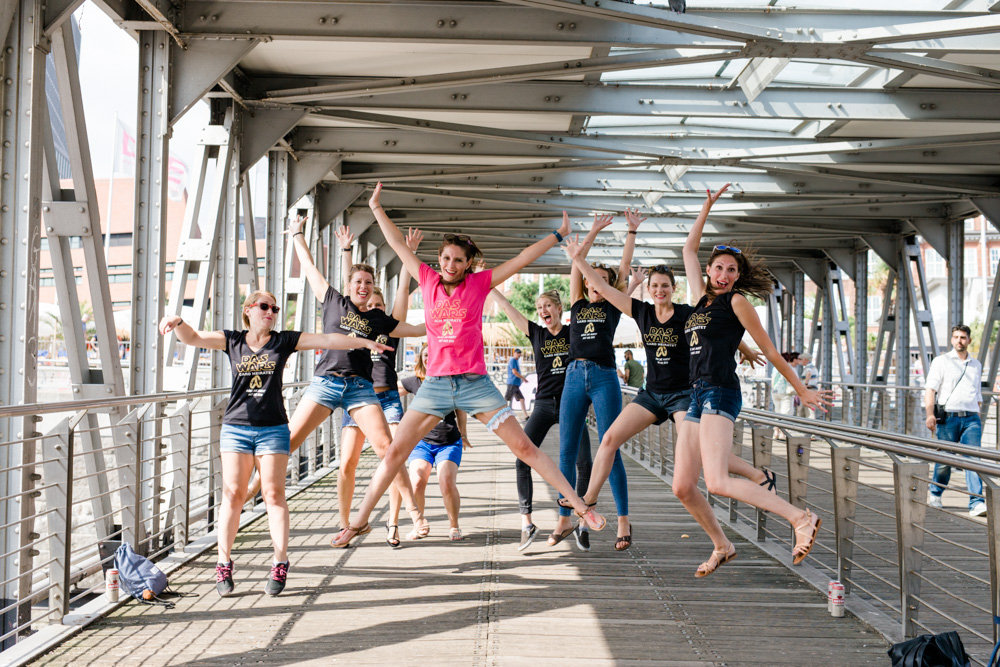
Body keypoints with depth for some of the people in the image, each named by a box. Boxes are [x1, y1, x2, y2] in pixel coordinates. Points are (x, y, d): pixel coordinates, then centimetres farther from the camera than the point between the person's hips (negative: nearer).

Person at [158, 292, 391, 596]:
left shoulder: (284, 341, 5)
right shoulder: (232, 340, 7)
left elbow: (327, 340, 3)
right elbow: (192, 338, 1)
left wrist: (364, 342, 0)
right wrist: (177, 321, -20)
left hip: (273, 429, 0)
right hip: (236, 427, 1)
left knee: (274, 493, -2)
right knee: (233, 493, -1)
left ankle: (280, 564, 4)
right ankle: (224, 564, 8)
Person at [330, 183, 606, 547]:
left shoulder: (479, 283, 2)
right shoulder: (428, 281, 7)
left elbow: (524, 258, 4)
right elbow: (398, 245, 14)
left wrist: (559, 234, 6)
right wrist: (377, 208, 17)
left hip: (475, 383, -2)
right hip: (435, 383, 2)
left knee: (525, 447, -3)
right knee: (394, 452, -1)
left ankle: (580, 506, 1)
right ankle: (359, 522, 10)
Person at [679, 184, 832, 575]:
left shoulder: (737, 301, 1)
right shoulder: (702, 298, 19)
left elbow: (768, 350, 4)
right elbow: (689, 249, 30)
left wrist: (802, 391, 7)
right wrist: (707, 208, 29)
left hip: (721, 393, -7)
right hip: (698, 397, 7)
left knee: (717, 482, -23)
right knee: (682, 487, 4)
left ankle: (800, 518, -20)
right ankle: (722, 547, 21)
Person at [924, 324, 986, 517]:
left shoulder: (976, 365, 18)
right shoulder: (941, 361, 5)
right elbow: (930, 389, -4)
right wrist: (930, 414, -16)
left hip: (971, 419, 3)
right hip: (948, 417, -2)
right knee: (944, 460, 3)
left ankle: (976, 503, -18)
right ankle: (935, 494, 26)